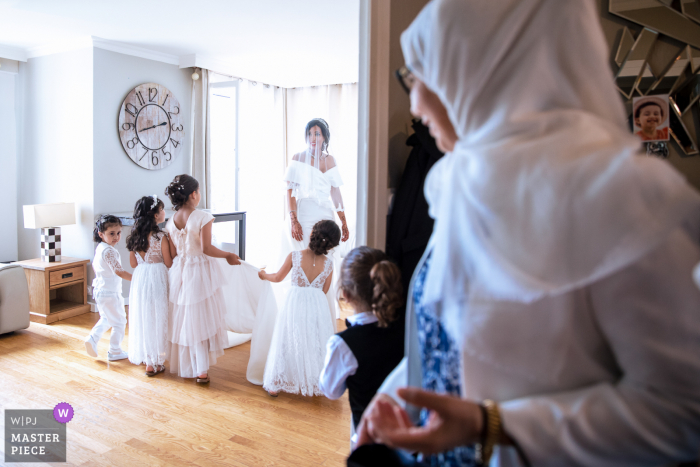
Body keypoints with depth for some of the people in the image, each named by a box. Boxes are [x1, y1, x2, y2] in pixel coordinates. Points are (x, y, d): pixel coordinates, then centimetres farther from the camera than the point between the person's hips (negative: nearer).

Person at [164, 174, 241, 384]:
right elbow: (206, 248, -18)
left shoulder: (171, 222, 4)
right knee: (201, 320, 2)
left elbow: (172, 254, 6)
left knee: (182, 319, 15)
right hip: (200, 272, -5)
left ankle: (183, 365, 26)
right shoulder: (203, 217, -14)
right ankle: (201, 370, 4)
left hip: (179, 273, 6)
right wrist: (228, 255, -5)